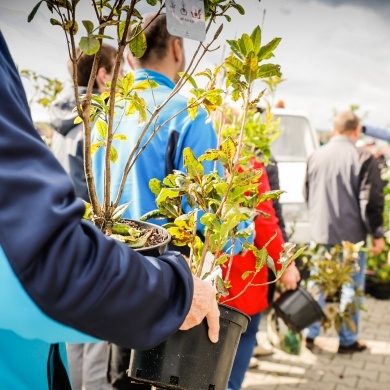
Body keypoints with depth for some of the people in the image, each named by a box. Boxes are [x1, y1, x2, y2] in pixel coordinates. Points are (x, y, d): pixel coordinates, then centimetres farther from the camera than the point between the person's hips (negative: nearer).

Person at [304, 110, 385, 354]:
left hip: (320, 233, 4)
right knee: (351, 287, 7)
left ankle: (311, 335, 19)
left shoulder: (316, 156, 3)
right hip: (352, 234, -4)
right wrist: (377, 233, -4)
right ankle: (348, 340, 13)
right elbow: (371, 200, -12)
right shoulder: (363, 158, -13)